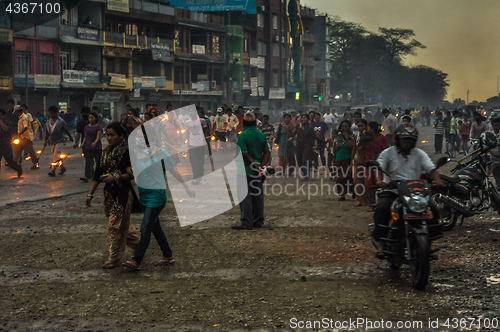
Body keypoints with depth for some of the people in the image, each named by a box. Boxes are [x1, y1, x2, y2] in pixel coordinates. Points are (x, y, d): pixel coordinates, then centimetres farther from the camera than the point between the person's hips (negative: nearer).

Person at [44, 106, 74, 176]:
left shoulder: (61, 121, -7)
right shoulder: (48, 122, 7)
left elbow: (66, 130, 4)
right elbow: (47, 132, 14)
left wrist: (70, 137, 15)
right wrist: (46, 141, 10)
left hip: (59, 141, -6)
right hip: (52, 141, 6)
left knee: (56, 156, -13)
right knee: (55, 156, 11)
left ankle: (53, 171, -14)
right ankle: (62, 167, 26)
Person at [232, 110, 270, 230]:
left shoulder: (243, 135, -13)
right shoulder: (261, 135, 6)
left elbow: (244, 154, -19)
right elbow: (267, 153, 3)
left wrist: (252, 164, -9)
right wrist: (261, 165, -2)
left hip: (246, 170, -6)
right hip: (258, 171, 6)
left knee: (245, 196, -2)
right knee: (257, 195, 12)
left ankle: (246, 222, -3)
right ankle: (258, 221, 19)